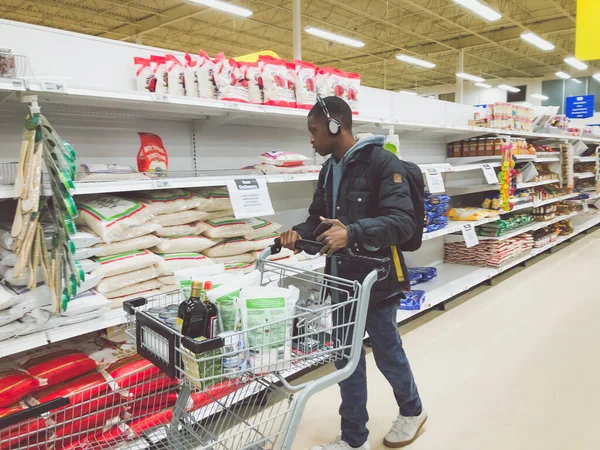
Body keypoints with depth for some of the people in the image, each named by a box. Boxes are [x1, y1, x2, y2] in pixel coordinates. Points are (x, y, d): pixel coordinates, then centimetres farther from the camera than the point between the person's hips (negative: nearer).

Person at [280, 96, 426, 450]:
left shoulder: (382, 163, -15)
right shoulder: (329, 169, 10)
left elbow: (403, 222, -22)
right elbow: (319, 218, 17)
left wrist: (353, 233, -35)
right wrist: (300, 233, -5)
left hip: (377, 280, -7)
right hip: (341, 280, 7)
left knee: (387, 353, 13)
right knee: (347, 359, 14)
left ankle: (413, 410, 43)